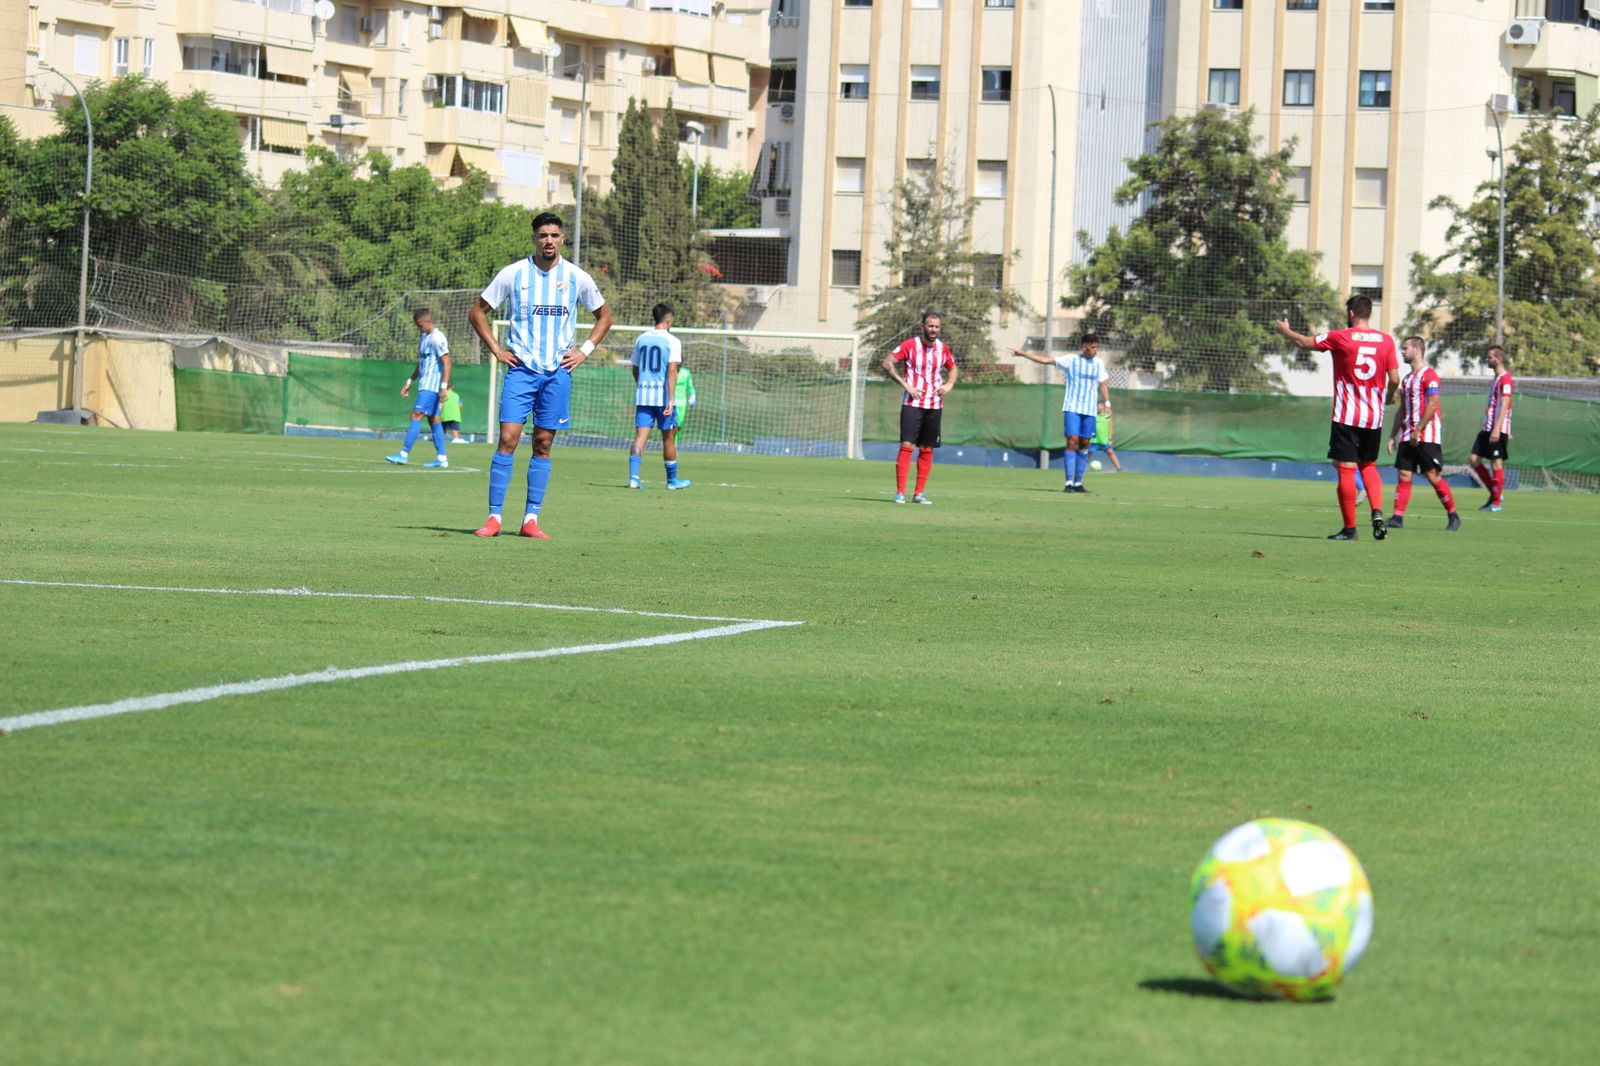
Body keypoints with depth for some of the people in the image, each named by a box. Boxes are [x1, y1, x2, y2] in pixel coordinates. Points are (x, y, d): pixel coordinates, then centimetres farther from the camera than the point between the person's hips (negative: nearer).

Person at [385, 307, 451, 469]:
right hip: (424, 385, 10)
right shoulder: (423, 339, 18)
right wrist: (410, 382, 24)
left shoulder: (437, 338, -12)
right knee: (434, 420, 6)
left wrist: (444, 386, -22)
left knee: (416, 415, -13)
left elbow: (446, 363, -17)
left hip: (431, 387, -10)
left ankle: (404, 454, -15)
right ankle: (442, 459, 5)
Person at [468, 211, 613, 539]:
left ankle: (531, 519, 8)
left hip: (558, 372, 2)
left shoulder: (576, 278, 4)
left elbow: (604, 316, 19)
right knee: (508, 439, -11)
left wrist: (584, 351, 7)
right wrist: (496, 349, 0)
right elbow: (477, 312, 9)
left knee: (543, 444, 3)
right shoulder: (513, 274, 0)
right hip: (521, 368, -2)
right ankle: (494, 517, -10)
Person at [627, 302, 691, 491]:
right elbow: (672, 370, -16)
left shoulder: (641, 339, 10)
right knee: (668, 438, 10)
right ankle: (672, 480, 22)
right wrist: (671, 399, -19)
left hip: (643, 395, 4)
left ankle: (633, 476, -21)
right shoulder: (672, 341, -6)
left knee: (640, 436, -3)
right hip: (663, 395, -4)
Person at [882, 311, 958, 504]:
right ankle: (900, 492, -12)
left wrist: (950, 384, 3)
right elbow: (887, 363, -7)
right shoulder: (910, 345, -6)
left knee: (927, 450, 5)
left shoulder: (943, 349, 7)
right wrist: (905, 384, -14)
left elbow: (953, 368, 24)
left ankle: (919, 494, 11)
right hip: (912, 404, -4)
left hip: (934, 406, 4)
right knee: (906, 446, -13)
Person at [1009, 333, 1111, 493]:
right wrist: (1022, 353, -10)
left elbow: (1103, 385, 14)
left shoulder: (1099, 364, 8)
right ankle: (1069, 482, -14)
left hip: (1089, 410, 4)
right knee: (1072, 441, -13)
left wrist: (1107, 403, 2)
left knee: (1084, 444, 4)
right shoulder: (1071, 360, -2)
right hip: (1072, 408, -4)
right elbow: (1046, 360, -4)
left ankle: (1078, 483, 11)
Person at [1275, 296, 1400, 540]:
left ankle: (1349, 528, -2)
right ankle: (1377, 513, -2)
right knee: (1369, 466, 18)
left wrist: (1284, 329, 26)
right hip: (1374, 417, 4)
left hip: (1347, 417, -4)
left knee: (1346, 470, -2)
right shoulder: (1386, 340, 2)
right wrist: (1389, 396, 23)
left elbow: (1303, 343, 7)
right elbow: (1394, 378, 1)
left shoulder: (1340, 338, -5)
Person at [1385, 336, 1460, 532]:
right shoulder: (1407, 379, 19)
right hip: (1408, 438, 8)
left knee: (1432, 476, -7)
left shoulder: (1429, 375, -8)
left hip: (1426, 437, -8)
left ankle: (1453, 516, 3)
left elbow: (1432, 406, -17)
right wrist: (1392, 436, 16)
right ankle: (1397, 517, -4)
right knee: (1404, 475, -1)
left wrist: (1417, 431, -19)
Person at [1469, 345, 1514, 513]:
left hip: (1498, 429, -10)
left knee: (1497, 463, -5)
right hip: (1487, 428, 10)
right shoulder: (1495, 379, 18)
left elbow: (1504, 406, -18)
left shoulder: (1505, 379, -12)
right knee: (1474, 459, 5)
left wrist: (1497, 429, -24)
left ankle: (1497, 502, 2)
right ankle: (1495, 494, 13)